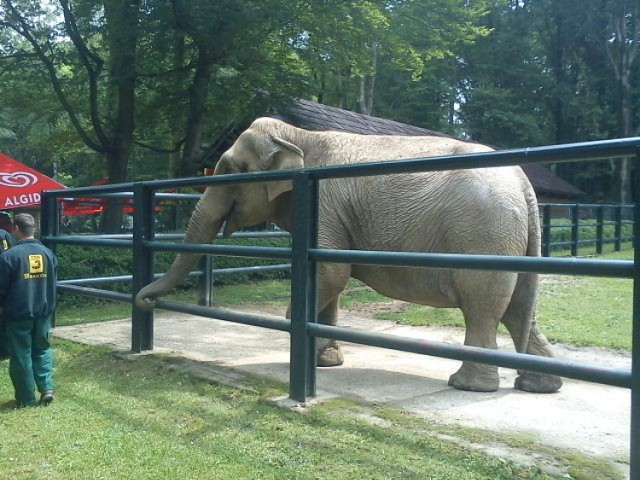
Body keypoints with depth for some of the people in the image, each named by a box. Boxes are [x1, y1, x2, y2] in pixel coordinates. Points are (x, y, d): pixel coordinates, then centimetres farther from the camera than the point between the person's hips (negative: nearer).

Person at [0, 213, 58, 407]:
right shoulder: (48, 253, 2)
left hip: (18, 314, -4)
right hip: (43, 312, 5)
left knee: (21, 355, 6)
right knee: (42, 349, 19)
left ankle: (26, 398, 14)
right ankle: (47, 388, 9)